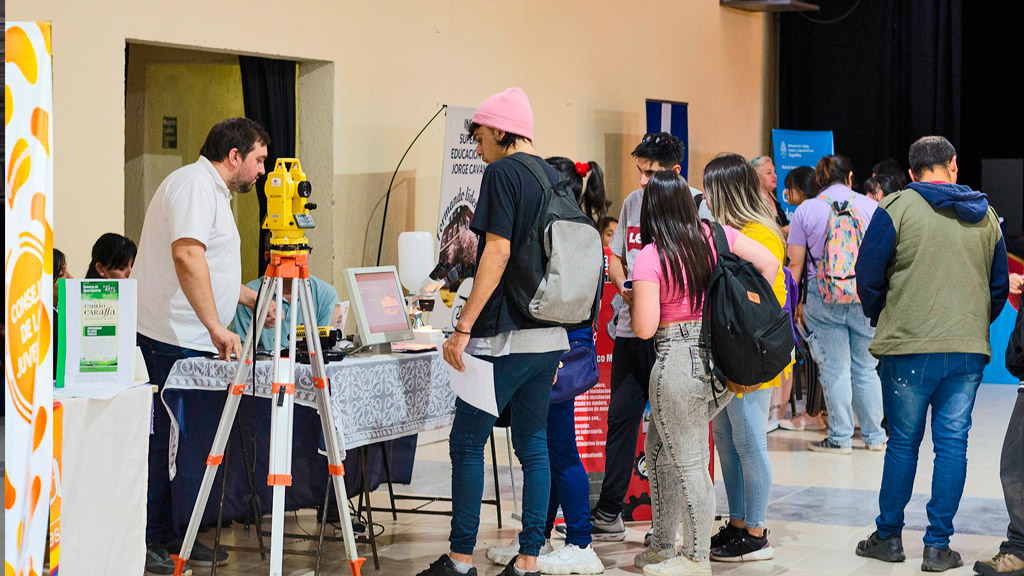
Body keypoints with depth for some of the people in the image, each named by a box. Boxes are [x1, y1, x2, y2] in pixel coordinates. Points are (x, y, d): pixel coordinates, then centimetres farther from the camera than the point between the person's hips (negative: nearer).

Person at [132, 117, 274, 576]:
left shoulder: (213, 191, 21)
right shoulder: (195, 184, -13)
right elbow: (187, 254, -28)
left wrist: (253, 299, 31)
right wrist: (215, 326, -29)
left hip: (194, 341, 10)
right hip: (173, 338, -10)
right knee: (162, 439, -7)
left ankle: (172, 535, 17)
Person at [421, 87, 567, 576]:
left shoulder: (503, 173, -10)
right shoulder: (553, 177, 14)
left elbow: (498, 251, -17)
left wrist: (464, 327, -17)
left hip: (506, 336, -8)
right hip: (550, 336, 8)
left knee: (466, 443, 1)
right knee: (533, 444, 9)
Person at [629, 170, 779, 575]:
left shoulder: (649, 257, -12)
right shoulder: (715, 235, 3)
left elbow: (644, 328, -14)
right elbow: (769, 264, 5)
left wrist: (633, 304, 7)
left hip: (680, 359, -7)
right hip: (724, 358, 7)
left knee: (687, 462, 3)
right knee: (659, 447, 20)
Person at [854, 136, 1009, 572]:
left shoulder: (897, 207, -4)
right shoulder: (986, 216, 8)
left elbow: (868, 275, -4)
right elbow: (1000, 285, 14)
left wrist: (882, 319, 12)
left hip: (909, 346, -2)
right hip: (969, 350, 2)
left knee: (903, 442, 7)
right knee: (952, 444, 5)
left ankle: (889, 537, 16)